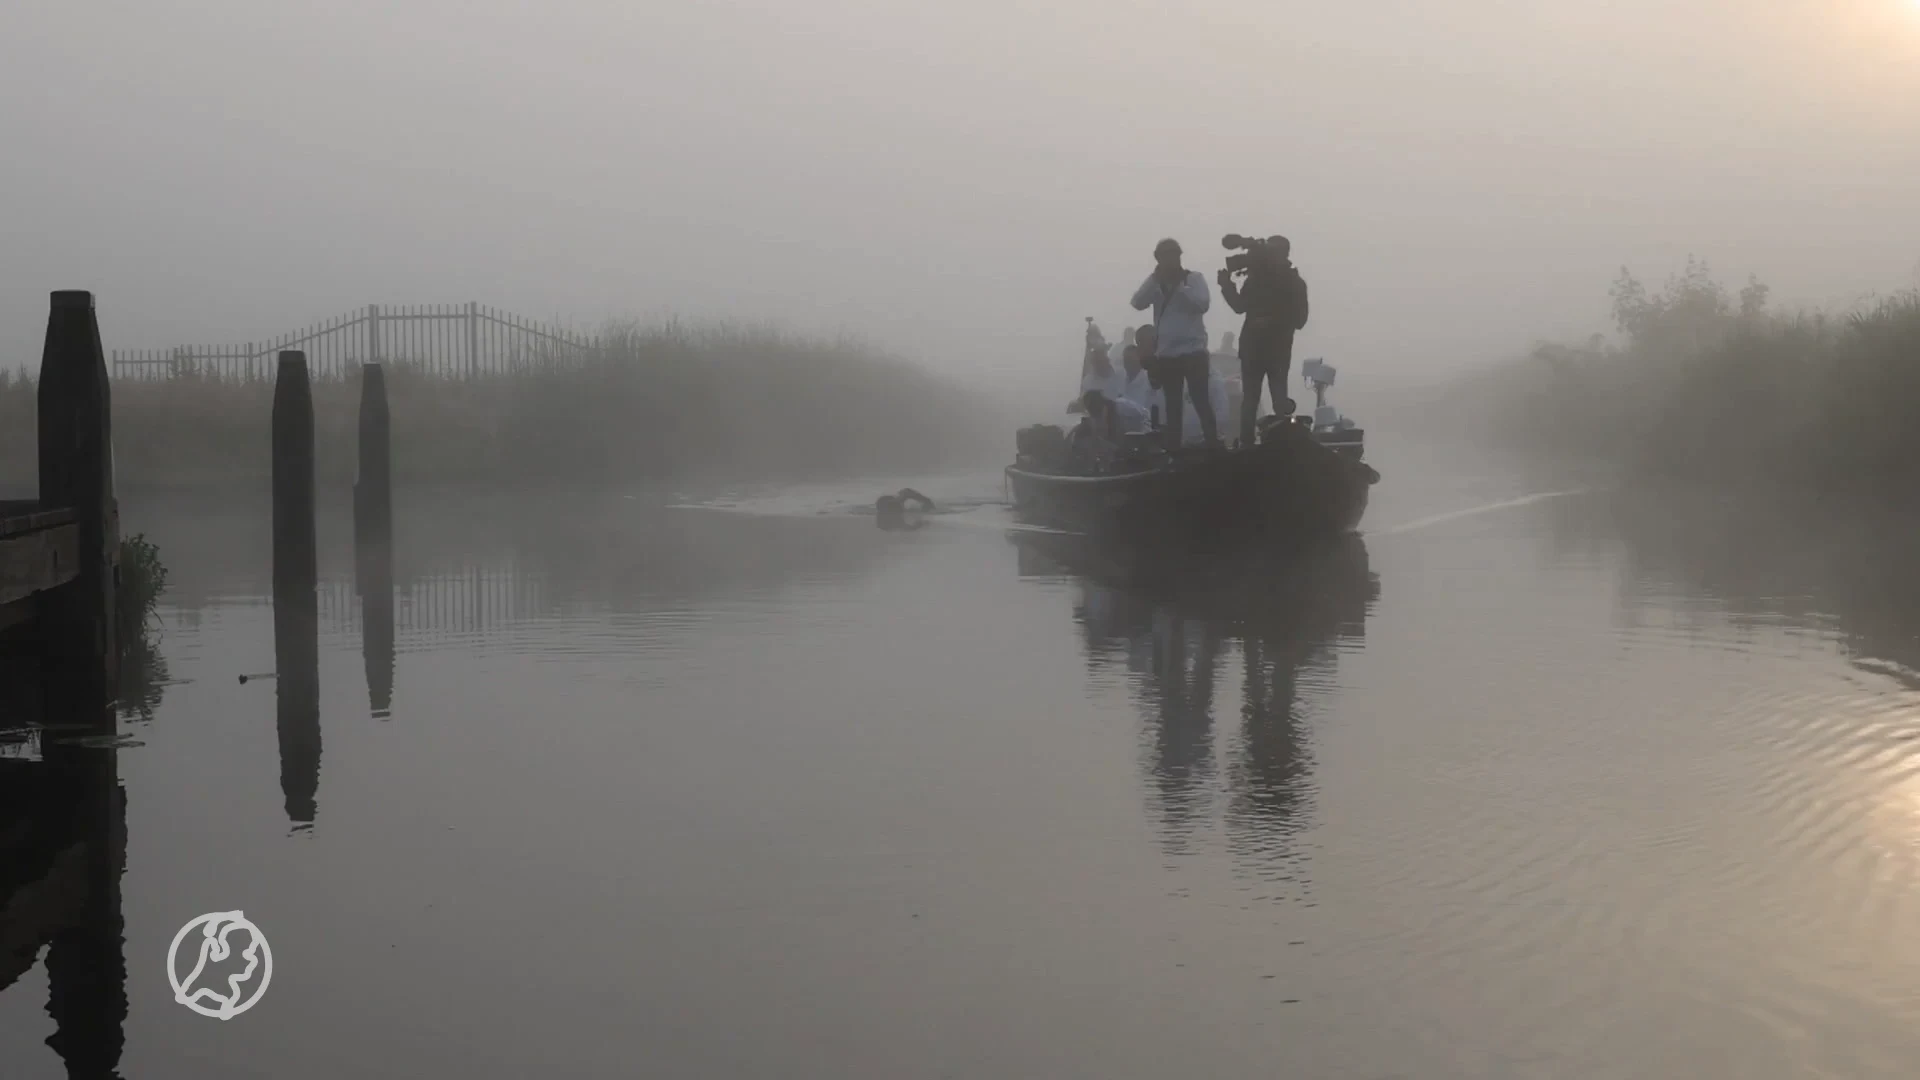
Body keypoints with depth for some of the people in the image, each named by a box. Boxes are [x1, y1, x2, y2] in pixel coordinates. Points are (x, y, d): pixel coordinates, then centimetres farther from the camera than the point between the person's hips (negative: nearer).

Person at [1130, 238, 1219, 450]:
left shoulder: (1194, 278, 0)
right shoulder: (1155, 283, 10)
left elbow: (1203, 304, -14)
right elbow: (1138, 303, -5)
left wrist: (1180, 285, -15)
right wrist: (1155, 279, -12)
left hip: (1192, 351, -4)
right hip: (1165, 353, 4)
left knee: (1201, 401, -8)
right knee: (1172, 405, 9)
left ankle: (1212, 445, -5)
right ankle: (1173, 449, 13)